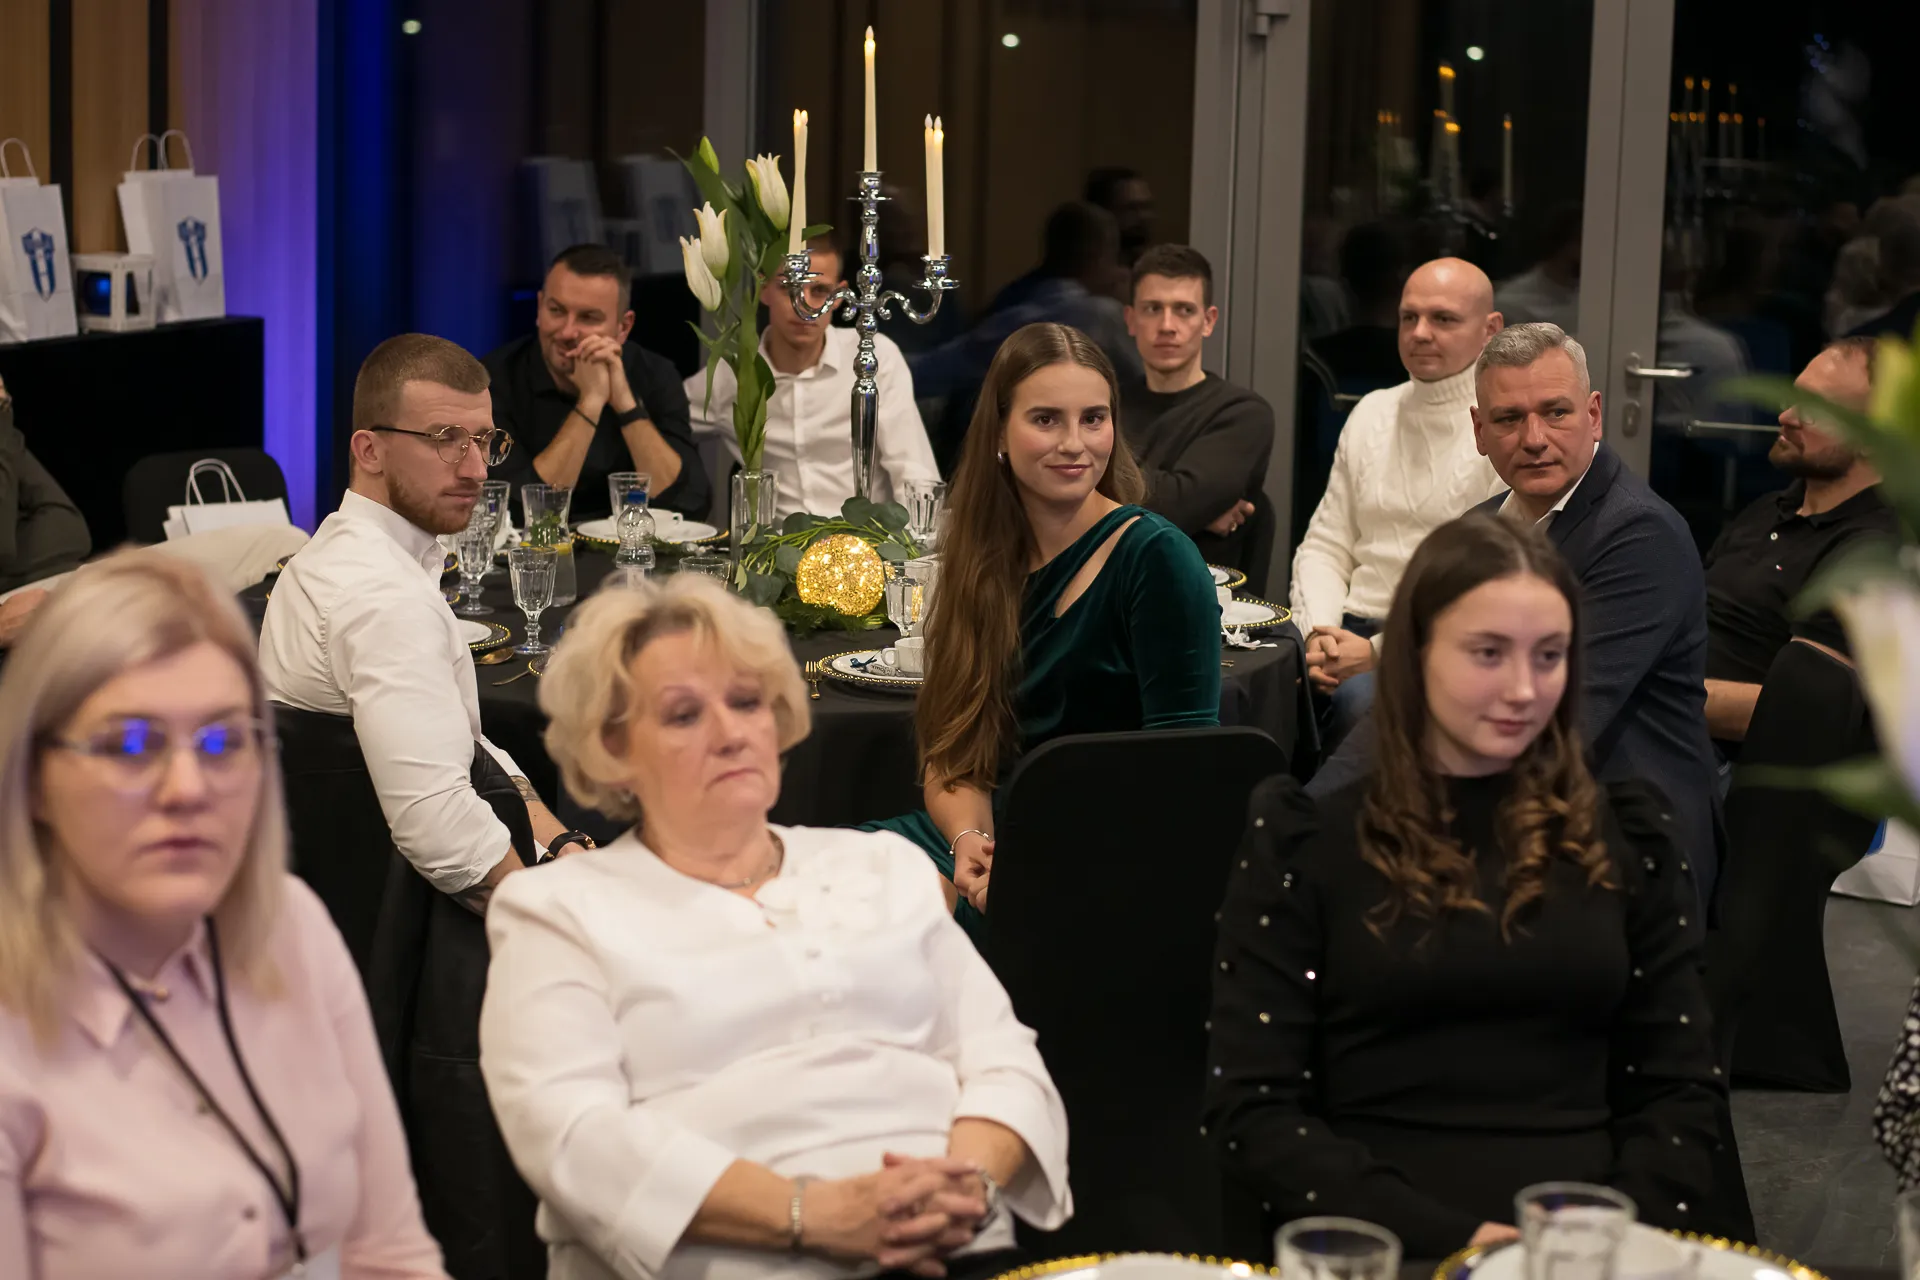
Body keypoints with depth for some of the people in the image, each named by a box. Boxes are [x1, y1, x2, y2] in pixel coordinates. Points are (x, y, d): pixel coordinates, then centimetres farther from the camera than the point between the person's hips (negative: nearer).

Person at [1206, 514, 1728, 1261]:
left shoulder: (1625, 836, 14)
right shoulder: (1305, 840, 4)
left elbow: (1681, 1088, 12)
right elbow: (1251, 1109, -1)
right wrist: (1444, 1240, -14)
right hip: (1386, 1246, -2)